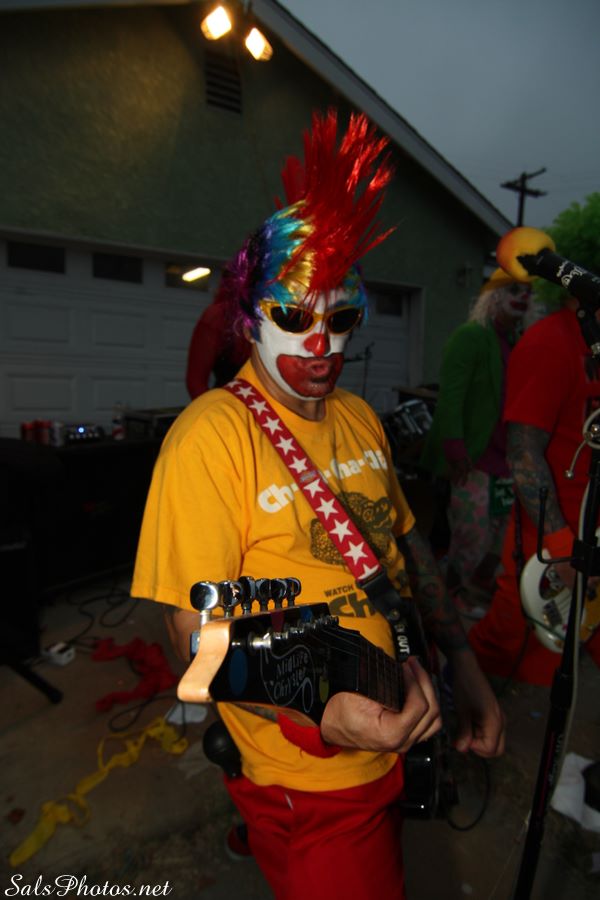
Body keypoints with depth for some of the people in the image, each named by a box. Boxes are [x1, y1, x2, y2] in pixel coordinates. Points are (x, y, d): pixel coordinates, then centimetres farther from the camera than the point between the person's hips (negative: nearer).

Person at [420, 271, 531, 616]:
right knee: (473, 533, 0)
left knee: (502, 532, 14)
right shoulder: (471, 336, -7)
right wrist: (455, 448, -23)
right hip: (474, 457, -7)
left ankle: (481, 588, 35)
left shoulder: (521, 343, 14)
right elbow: (450, 395, -16)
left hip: (507, 459, 7)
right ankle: (456, 593, 22)